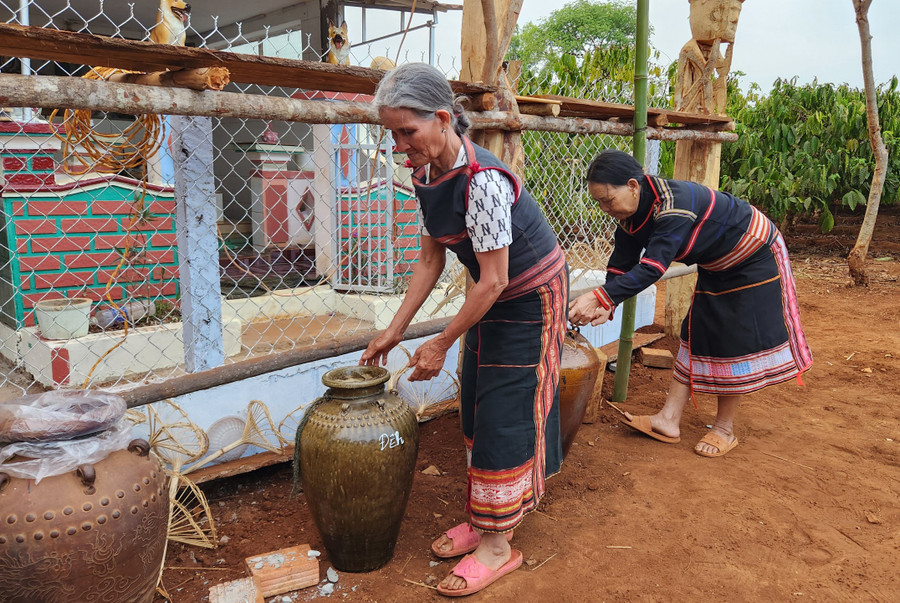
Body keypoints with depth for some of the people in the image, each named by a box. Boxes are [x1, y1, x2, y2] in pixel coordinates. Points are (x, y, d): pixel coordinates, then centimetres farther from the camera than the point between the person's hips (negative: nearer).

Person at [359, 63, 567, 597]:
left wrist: (443, 343, -18)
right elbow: (431, 260, 2)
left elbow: (494, 281, -27)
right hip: (495, 296, 9)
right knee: (477, 410, 13)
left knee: (504, 417, -3)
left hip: (532, 297, -8)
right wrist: (394, 331, 1)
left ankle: (497, 546, 12)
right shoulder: (427, 175, -5)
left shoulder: (482, 180, -31)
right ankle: (483, 519, 29)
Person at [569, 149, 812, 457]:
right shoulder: (630, 214, -11)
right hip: (717, 267, 8)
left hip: (755, 258, -8)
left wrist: (599, 297, -52)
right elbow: (621, 264, -11)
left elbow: (652, 267, -46)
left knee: (739, 342, -4)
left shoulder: (674, 205, -39)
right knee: (696, 335, 3)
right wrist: (605, 305, -28)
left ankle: (725, 428, 9)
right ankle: (668, 421, 4)